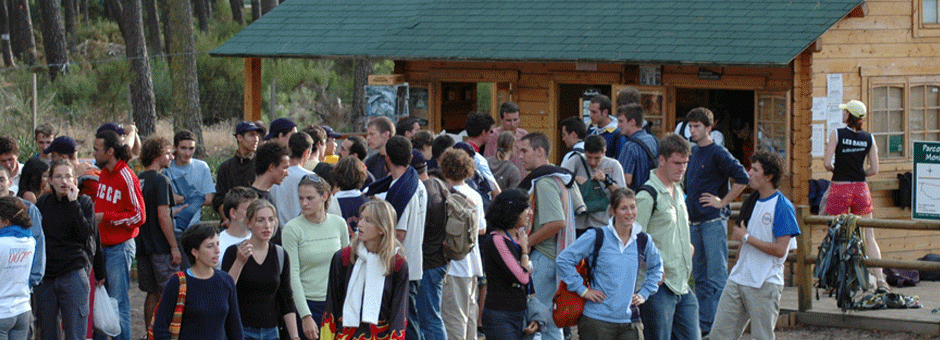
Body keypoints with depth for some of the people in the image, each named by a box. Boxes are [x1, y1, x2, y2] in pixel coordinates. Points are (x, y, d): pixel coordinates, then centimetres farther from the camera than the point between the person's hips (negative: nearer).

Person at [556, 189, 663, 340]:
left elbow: (656, 267, 29)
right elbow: (563, 259, -3)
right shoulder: (598, 237, -4)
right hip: (597, 321, -3)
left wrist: (644, 294, 16)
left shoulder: (642, 241, 8)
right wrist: (582, 290, -5)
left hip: (629, 321, 3)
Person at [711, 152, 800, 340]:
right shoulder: (752, 201, 13)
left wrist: (746, 238, -12)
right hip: (738, 280, 7)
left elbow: (780, 250, -18)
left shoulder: (782, 207, -11)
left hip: (765, 284, -7)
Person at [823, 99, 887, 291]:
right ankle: (880, 280, -1)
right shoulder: (868, 138, 3)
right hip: (861, 188, 3)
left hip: (840, 189, -3)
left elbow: (827, 163, -12)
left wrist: (835, 170, 9)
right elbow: (874, 170, 2)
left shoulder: (837, 134, -7)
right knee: (869, 237, 6)